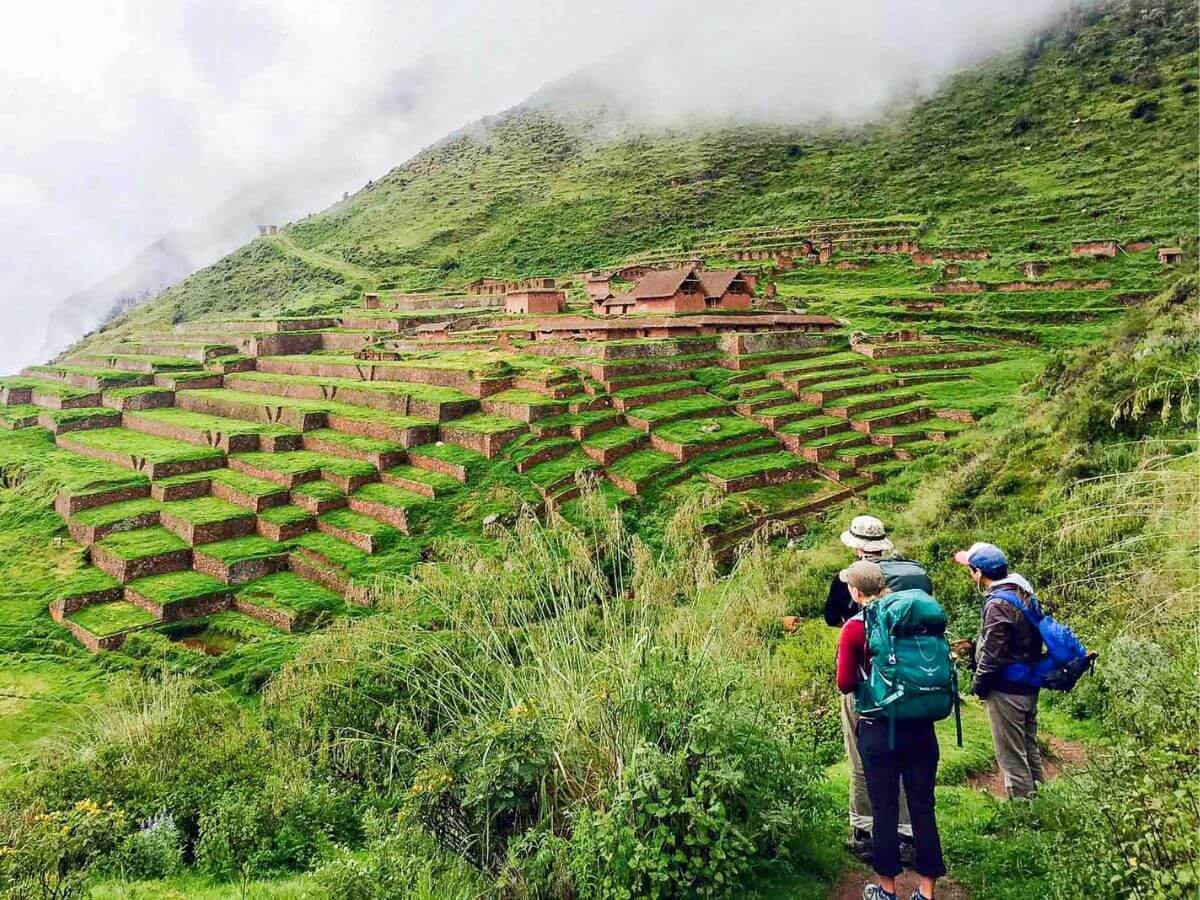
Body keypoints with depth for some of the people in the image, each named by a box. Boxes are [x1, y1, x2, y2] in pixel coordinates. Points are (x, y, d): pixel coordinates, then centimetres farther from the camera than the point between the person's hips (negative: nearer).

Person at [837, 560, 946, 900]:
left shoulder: (854, 628, -10)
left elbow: (846, 685, -7)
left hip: (879, 731, -3)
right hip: (920, 728, 3)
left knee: (885, 810, 9)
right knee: (923, 808, 11)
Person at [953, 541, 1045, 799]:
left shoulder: (998, 603, -21)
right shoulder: (1024, 594, 6)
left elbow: (993, 651, -21)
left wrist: (979, 682, -6)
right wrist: (974, 647, 15)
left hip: (1006, 691, -9)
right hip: (1029, 687, 9)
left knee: (1012, 757, 2)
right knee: (1029, 750, 19)